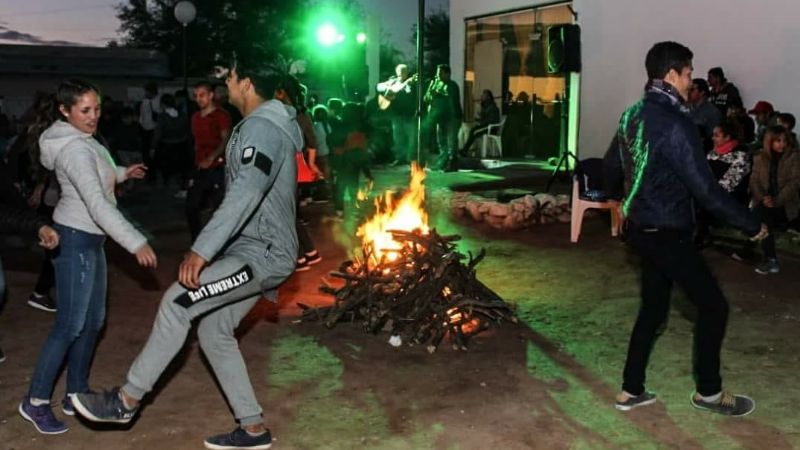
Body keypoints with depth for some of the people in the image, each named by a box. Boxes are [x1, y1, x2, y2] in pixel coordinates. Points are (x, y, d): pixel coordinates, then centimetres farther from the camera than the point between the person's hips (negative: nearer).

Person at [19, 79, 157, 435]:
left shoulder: (80, 140, 7)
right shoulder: (75, 149, -24)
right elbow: (97, 204, -34)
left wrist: (121, 173, 25)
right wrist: (136, 242, -38)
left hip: (89, 238, 10)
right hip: (75, 239, -10)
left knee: (93, 319, 13)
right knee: (70, 324, -6)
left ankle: (76, 394, 23)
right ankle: (36, 401, 7)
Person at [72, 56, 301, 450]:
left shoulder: (261, 127, -17)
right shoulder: (267, 125, 18)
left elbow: (246, 191, -32)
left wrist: (202, 249, -39)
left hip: (263, 252, -11)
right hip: (254, 249, 11)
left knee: (178, 301, -18)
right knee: (214, 331, 11)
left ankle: (127, 400, -6)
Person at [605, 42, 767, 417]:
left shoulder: (633, 115, 5)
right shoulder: (674, 123, -23)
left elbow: (613, 165, 18)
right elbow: (705, 188, -23)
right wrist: (751, 224, -14)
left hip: (642, 229, 9)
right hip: (667, 234, -9)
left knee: (653, 307, 18)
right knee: (713, 305, 6)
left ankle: (631, 390, 23)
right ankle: (708, 391, 19)